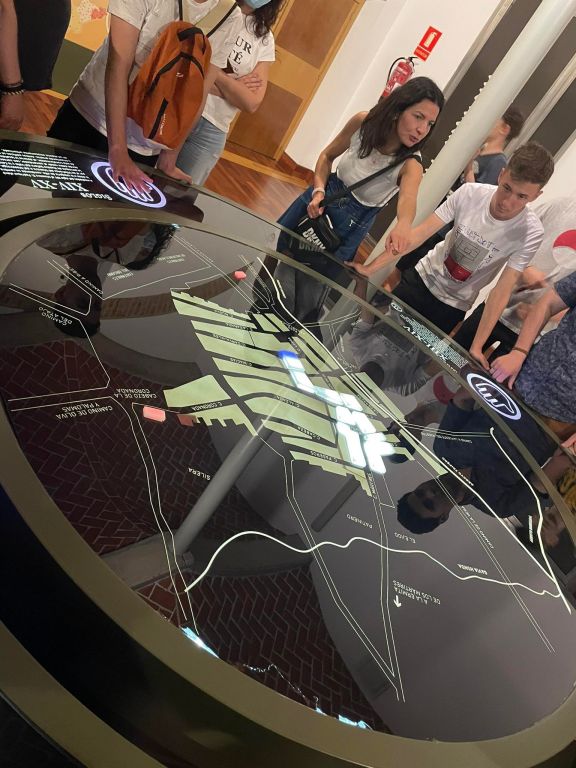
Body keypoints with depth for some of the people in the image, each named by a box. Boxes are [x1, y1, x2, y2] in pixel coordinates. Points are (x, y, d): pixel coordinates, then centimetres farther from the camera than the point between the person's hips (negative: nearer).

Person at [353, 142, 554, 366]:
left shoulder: (531, 232, -22)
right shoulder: (470, 193, -20)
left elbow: (502, 291, -20)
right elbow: (420, 233, -18)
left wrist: (476, 347, -22)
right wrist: (370, 268, -20)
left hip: (452, 307, -1)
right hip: (420, 279, 1)